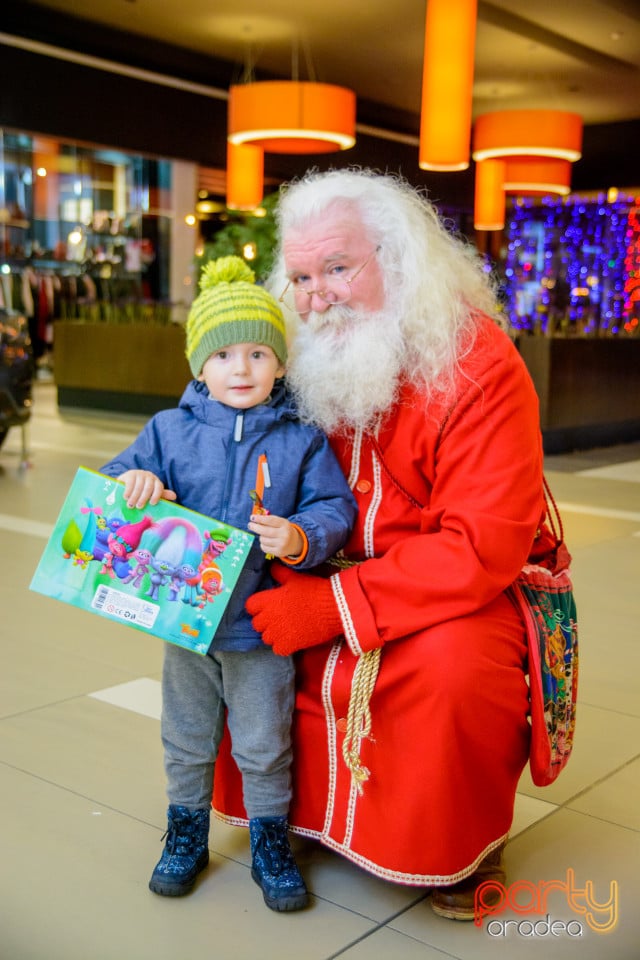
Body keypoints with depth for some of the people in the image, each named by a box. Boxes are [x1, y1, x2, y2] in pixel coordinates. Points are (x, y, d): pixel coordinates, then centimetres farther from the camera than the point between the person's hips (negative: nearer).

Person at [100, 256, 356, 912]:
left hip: (263, 626, -2)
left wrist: (300, 538, -29)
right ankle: (186, 833, 39)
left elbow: (335, 509, -9)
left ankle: (270, 843, 31)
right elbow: (119, 478, 2)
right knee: (186, 740, 18)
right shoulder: (170, 430, -1)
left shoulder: (302, 440, -5)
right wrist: (134, 480, -21)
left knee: (264, 747, 10)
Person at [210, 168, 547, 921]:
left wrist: (333, 605, -31)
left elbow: (484, 546, -28)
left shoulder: (478, 364, -22)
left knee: (455, 663, -34)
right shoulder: (309, 360, -2)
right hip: (337, 573, 6)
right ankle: (294, 802, 15)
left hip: (461, 590, -5)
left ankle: (469, 846, -2)